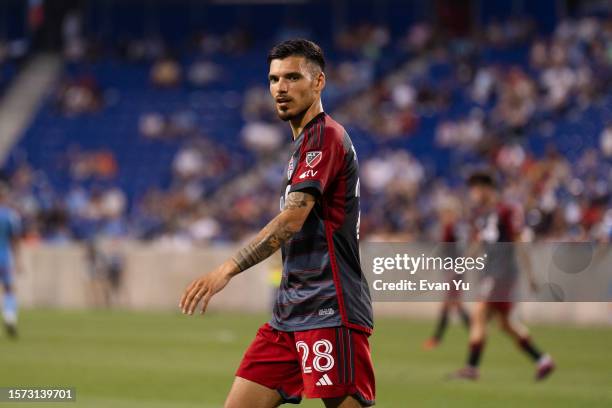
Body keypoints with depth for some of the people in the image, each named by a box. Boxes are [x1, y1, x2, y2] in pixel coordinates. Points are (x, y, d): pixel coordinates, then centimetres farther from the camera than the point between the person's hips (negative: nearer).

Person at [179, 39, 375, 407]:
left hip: (330, 314, -10)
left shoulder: (325, 135, -10)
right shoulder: (304, 143, 22)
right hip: (290, 315, 10)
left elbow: (293, 218, -22)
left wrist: (228, 269, -28)